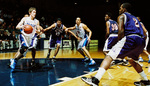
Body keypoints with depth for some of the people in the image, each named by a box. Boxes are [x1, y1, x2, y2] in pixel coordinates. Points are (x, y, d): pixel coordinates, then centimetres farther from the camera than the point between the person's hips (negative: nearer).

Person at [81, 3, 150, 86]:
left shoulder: (122, 16, 12)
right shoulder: (134, 18, 33)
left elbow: (121, 31, -6)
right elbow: (142, 32, 29)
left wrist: (119, 42, 5)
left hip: (131, 38, -8)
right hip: (141, 41, 8)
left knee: (109, 57, -9)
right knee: (132, 60, 33)